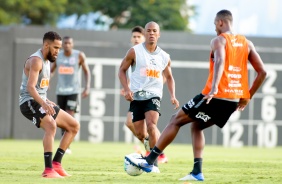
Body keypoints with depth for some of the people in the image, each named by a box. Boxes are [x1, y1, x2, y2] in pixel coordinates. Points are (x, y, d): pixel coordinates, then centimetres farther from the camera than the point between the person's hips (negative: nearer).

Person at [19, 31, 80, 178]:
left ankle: (56, 163, 8)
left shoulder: (46, 60, 15)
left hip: (41, 102, 10)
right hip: (29, 102, -10)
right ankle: (48, 170, -38)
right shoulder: (36, 60, -16)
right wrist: (43, 103, -41)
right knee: (51, 125, -35)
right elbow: (30, 87, -29)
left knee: (74, 126, 10)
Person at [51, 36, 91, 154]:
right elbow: (51, 71, 13)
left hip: (73, 91, -4)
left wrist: (87, 87, -8)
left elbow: (86, 71, 1)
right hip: (60, 91, 4)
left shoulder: (79, 55, -5)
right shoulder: (57, 56, 3)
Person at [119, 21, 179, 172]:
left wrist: (172, 96, 6)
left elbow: (169, 77, 20)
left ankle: (154, 162, -21)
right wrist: (126, 89, -11)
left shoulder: (164, 57, 6)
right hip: (136, 96, 0)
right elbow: (122, 70, 3)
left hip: (153, 95, 0)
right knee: (139, 134, 2)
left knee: (151, 124, -25)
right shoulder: (135, 51, -2)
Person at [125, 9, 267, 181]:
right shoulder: (247, 44, 13)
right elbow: (262, 72, 9)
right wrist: (247, 96, 16)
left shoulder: (219, 40, -5)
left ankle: (149, 160, 8)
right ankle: (197, 172, 12)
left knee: (176, 120, 8)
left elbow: (220, 60, -27)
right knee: (197, 127, 24)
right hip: (233, 101, 6)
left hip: (215, 96, -6)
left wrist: (214, 87, -37)